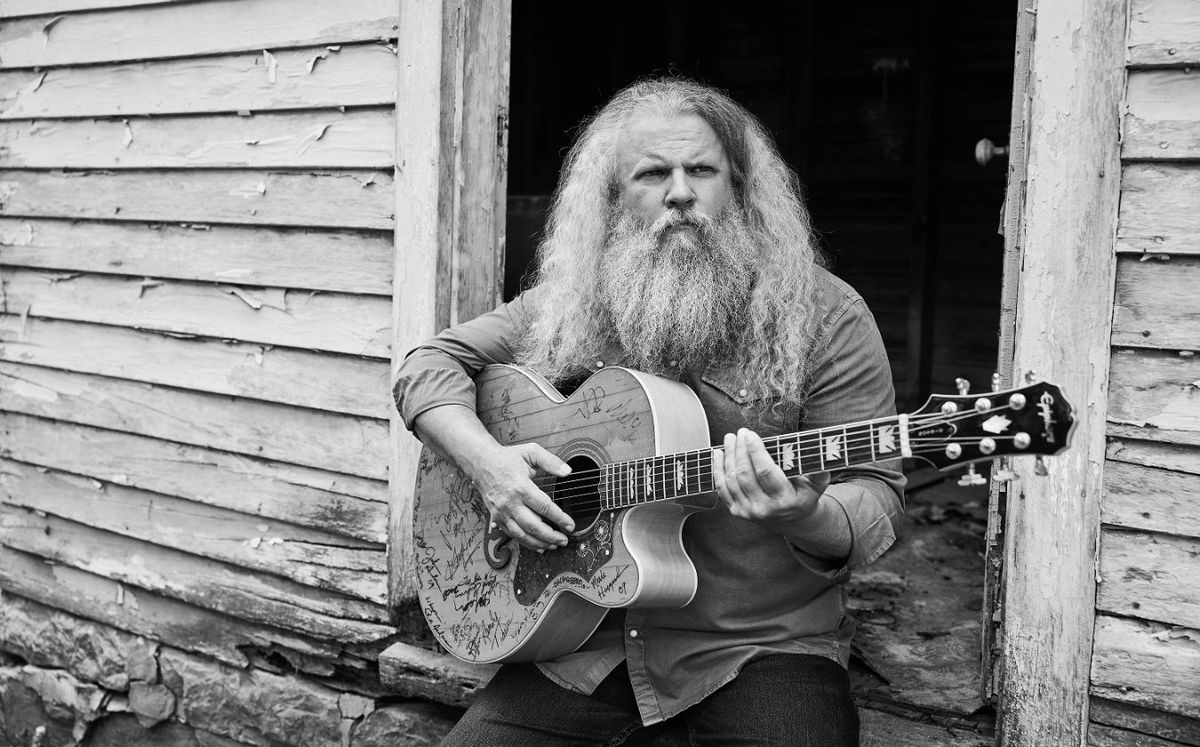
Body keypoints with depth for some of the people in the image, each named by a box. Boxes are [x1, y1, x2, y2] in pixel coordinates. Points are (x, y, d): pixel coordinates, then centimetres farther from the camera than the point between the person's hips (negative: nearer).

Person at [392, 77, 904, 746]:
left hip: (761, 651, -2)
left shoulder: (824, 315, -3)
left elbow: (875, 496, -5)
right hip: (580, 647, 3)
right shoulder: (572, 302, 8)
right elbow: (429, 364, 10)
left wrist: (806, 517, -28)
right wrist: (485, 459, -8)